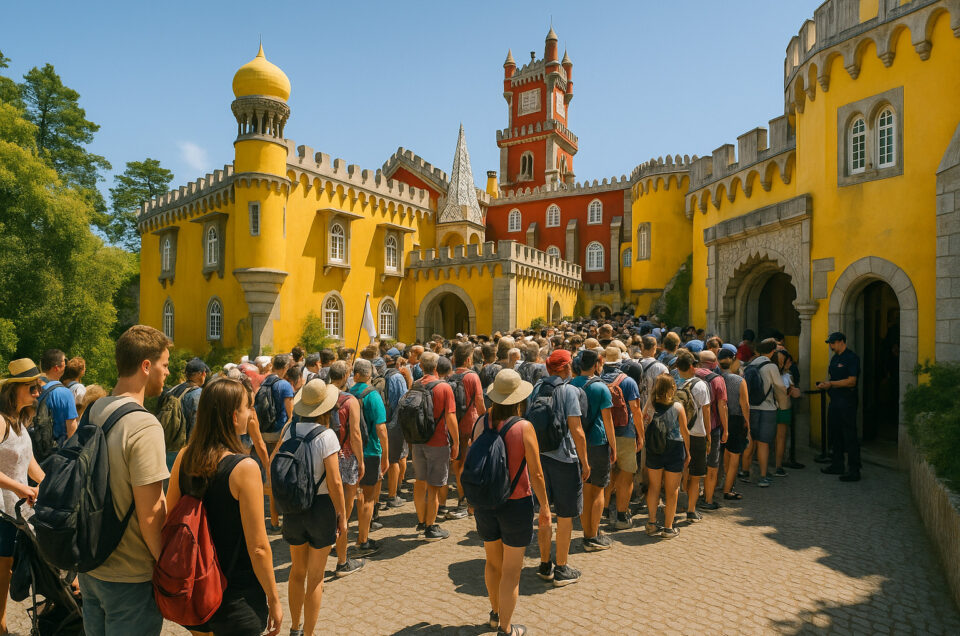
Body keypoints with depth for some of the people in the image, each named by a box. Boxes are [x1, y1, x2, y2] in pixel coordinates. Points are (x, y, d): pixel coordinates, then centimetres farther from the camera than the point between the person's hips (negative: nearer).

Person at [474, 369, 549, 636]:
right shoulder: (524, 427, -17)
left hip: (485, 502, 5)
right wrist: (544, 506, -1)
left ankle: (496, 613, 44)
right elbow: (536, 473, -14)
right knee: (511, 570, 11)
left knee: (493, 562, 23)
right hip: (516, 504, -4)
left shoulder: (482, 423, -7)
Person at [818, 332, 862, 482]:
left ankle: (854, 471, 0)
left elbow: (851, 381, -18)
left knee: (849, 436, -5)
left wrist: (831, 384, -18)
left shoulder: (852, 358, -11)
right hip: (835, 401, 9)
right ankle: (837, 465, 25)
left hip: (847, 402, -9)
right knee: (834, 434, 14)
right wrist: (824, 384, 2)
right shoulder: (834, 358, 16)